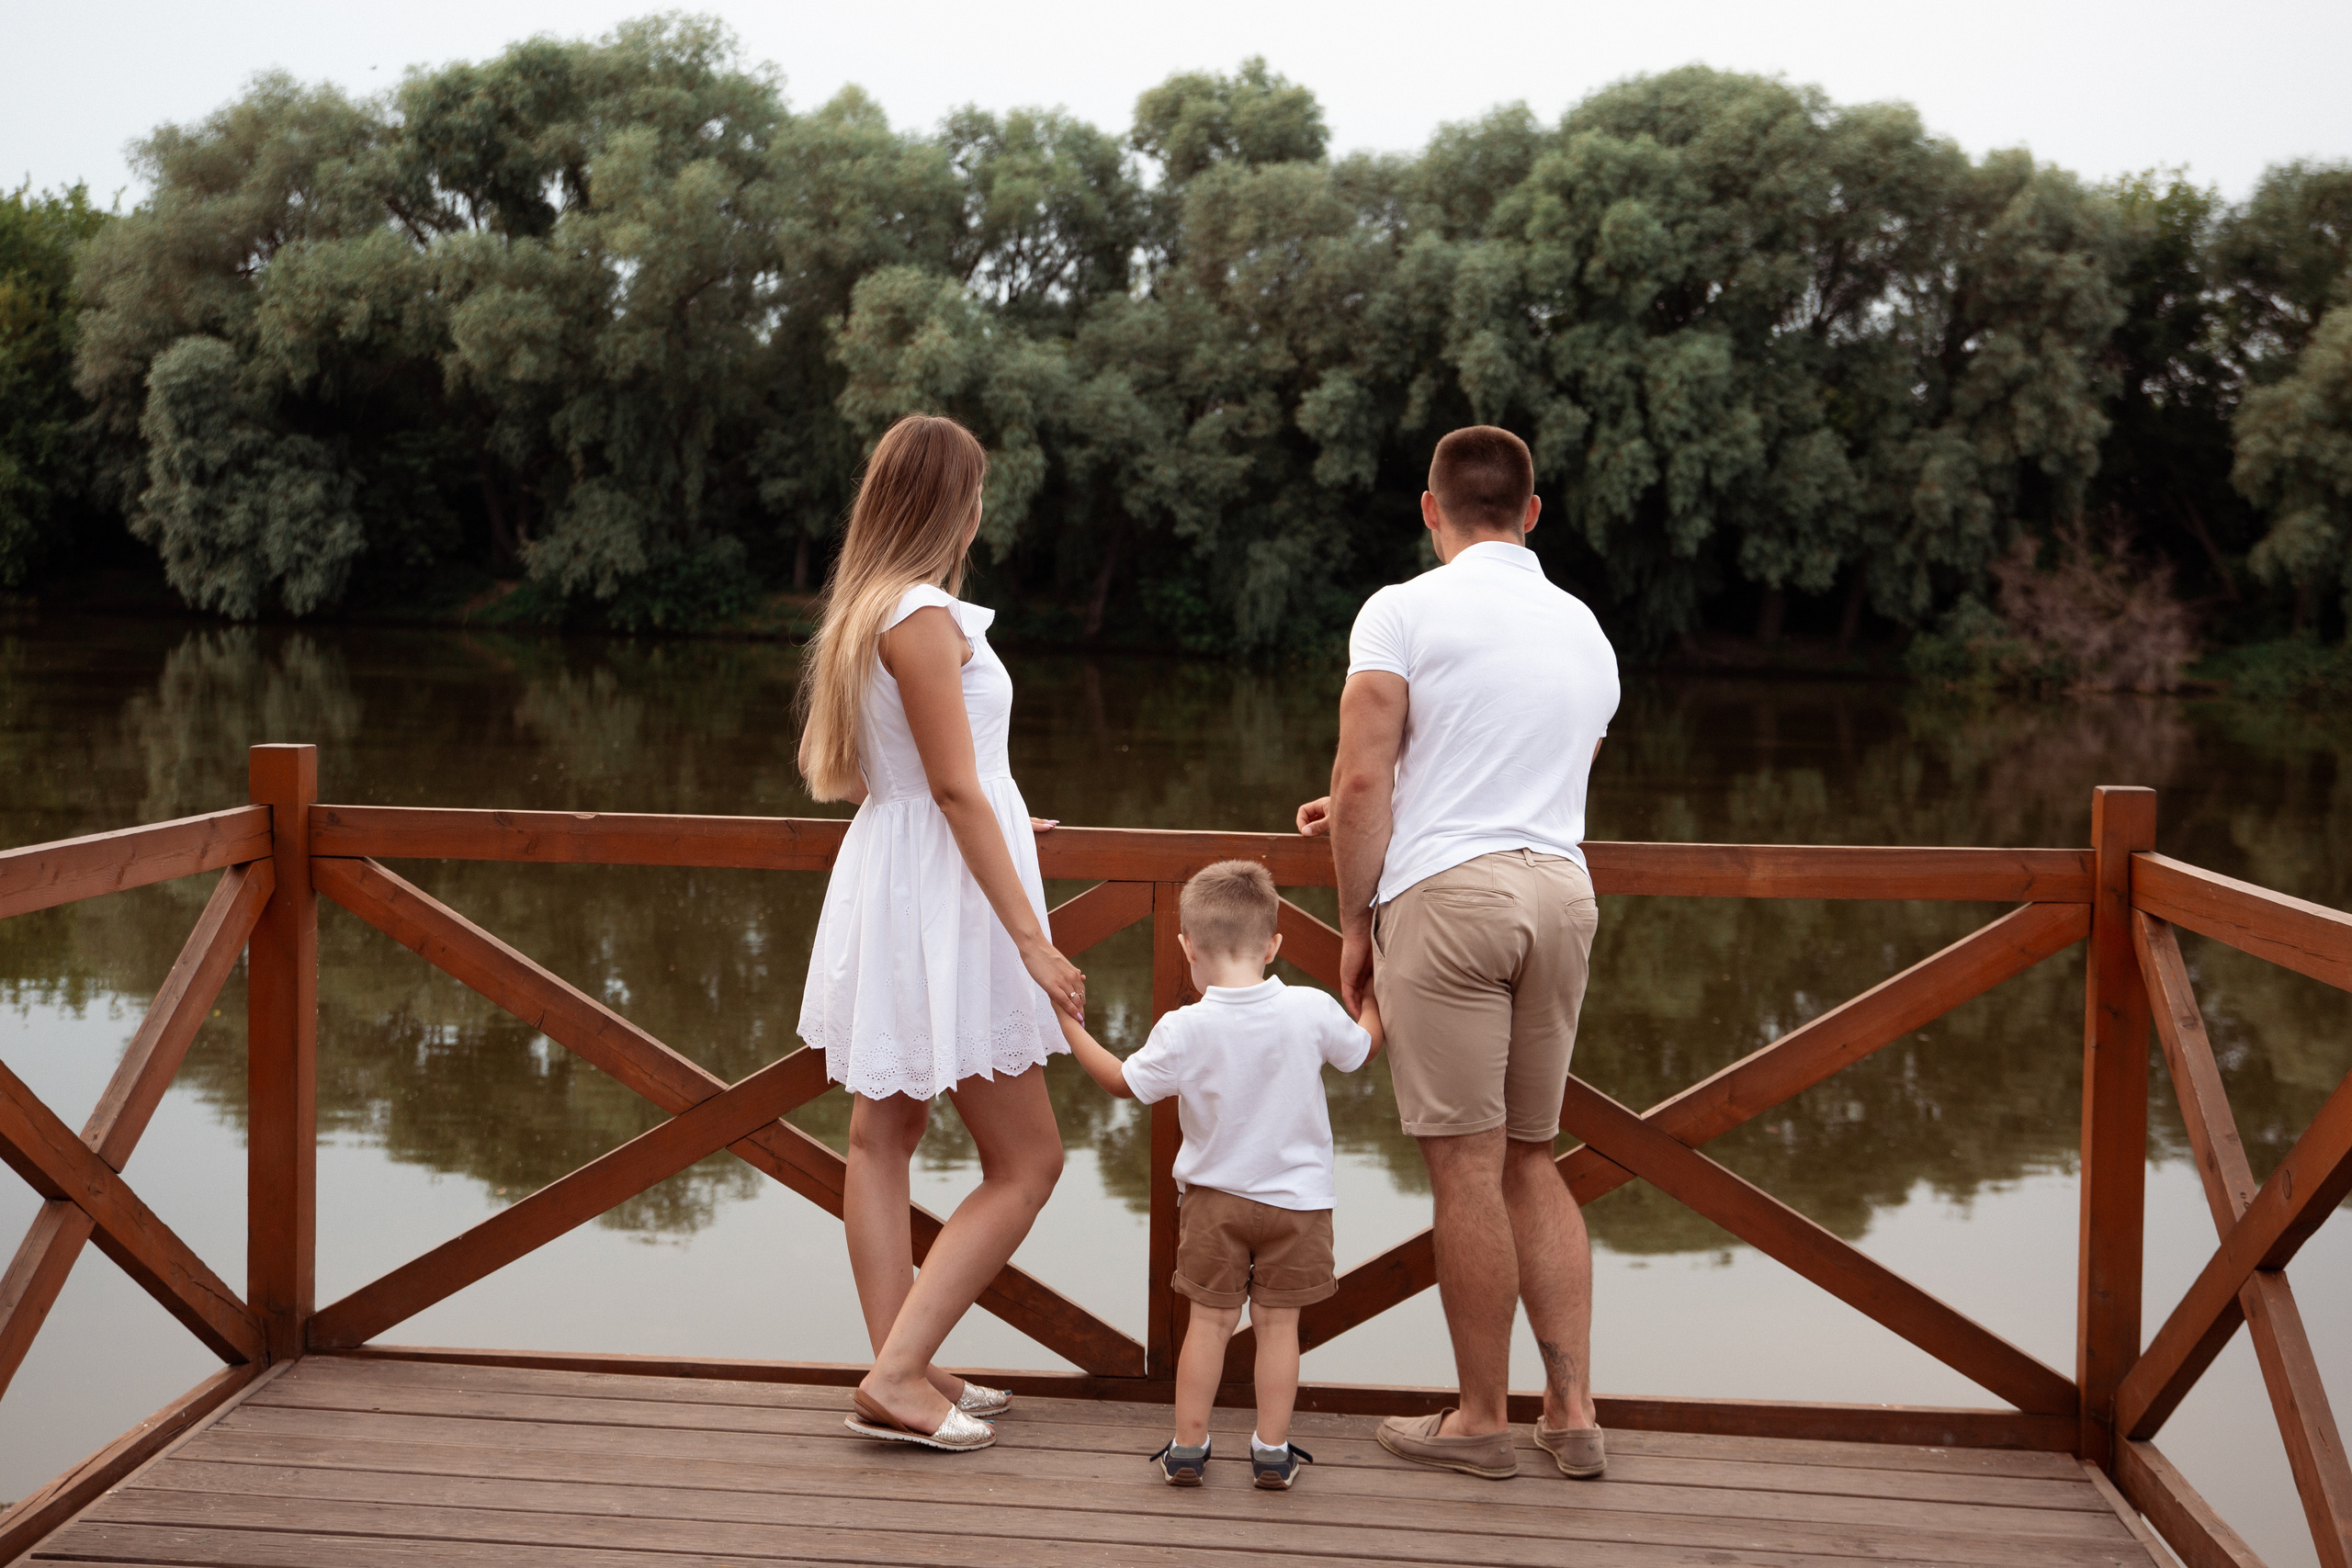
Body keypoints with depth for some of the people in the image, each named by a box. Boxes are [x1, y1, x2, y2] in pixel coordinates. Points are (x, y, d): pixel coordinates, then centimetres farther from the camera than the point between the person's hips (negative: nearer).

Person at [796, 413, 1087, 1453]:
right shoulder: (923, 617, -17)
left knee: (883, 1137, 12)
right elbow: (954, 788, -20)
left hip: (890, 886, 10)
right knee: (1026, 1161, -3)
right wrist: (1032, 939, -19)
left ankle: (902, 1372, 20)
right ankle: (897, 1376, -5)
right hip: (941, 901, -10)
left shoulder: (866, 609, 11)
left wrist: (1000, 827, 35)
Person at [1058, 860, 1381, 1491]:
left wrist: (1070, 1026, 12)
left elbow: (1124, 1082, 0)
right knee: (1278, 1323, 8)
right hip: (1297, 1201, 1)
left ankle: (1188, 1446, 15)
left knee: (1209, 1320, 10)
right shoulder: (1312, 1010, -12)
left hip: (1213, 1197, 0)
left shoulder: (1184, 1029, -16)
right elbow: (1362, 1049, 7)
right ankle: (1272, 1451, 13)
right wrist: (1369, 993, 25)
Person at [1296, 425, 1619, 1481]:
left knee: (1468, 1168, 1)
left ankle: (1481, 1421, 10)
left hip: (1446, 892, -6)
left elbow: (1361, 780, -10)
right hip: (1562, 891, 6)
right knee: (1530, 1160, 15)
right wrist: (1371, 820, 32)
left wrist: (1355, 925, 0)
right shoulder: (1585, 630, 17)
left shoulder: (1404, 611, -3)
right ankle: (1573, 1411, 14)